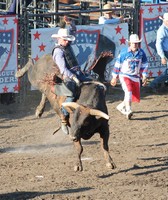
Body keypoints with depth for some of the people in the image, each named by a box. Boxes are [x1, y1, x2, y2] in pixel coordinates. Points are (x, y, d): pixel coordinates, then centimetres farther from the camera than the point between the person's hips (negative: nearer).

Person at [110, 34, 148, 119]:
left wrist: (144, 76, 6)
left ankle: (121, 106, 33)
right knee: (128, 91, -29)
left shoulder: (141, 53, 0)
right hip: (124, 76, -5)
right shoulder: (124, 52, -10)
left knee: (136, 98, 7)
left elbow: (144, 65, 12)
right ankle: (128, 111, -37)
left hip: (136, 77, 5)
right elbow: (117, 64, -2)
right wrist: (114, 77, 2)